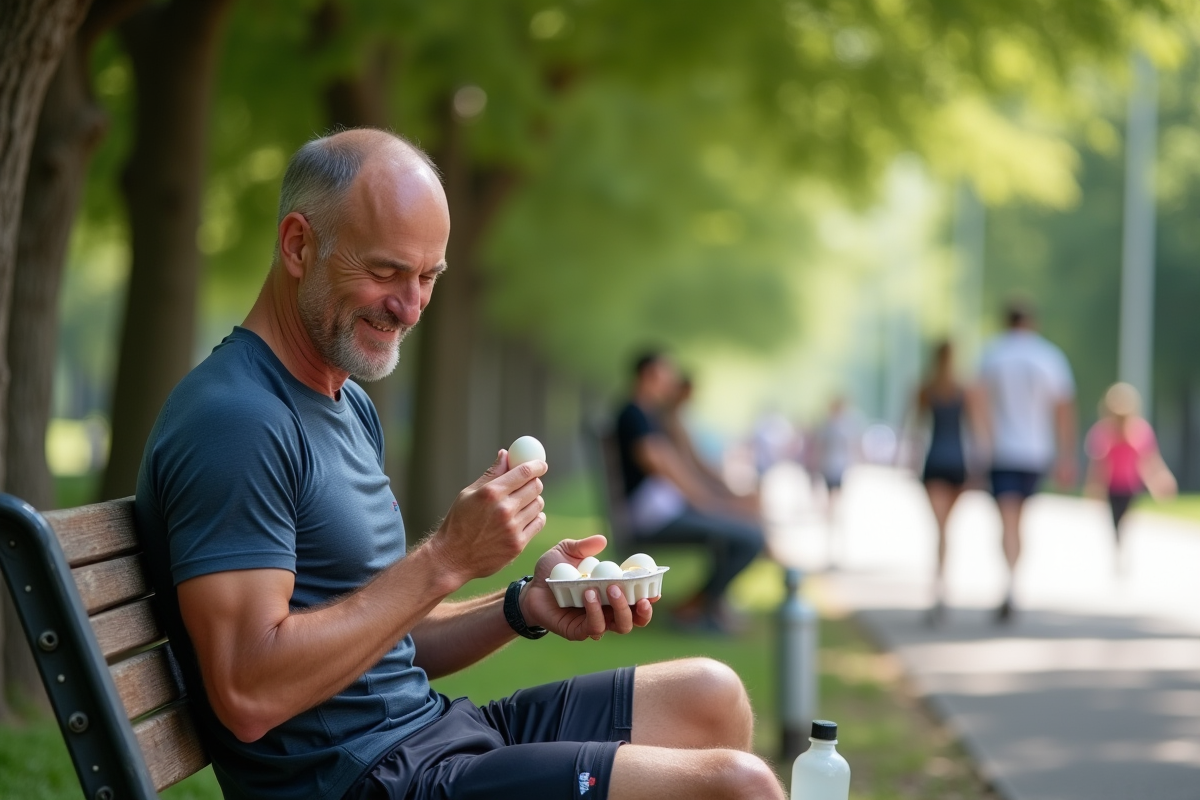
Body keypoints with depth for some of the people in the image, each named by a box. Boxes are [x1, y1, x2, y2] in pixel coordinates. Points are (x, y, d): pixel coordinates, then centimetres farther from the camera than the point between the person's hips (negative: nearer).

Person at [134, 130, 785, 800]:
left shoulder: (352, 407, 16)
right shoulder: (234, 419, -18)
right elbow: (249, 694, -26)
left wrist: (525, 608, 0)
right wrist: (448, 559, -23)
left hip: (430, 730, 10)